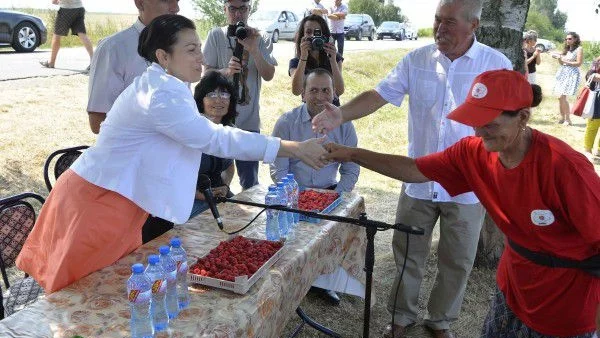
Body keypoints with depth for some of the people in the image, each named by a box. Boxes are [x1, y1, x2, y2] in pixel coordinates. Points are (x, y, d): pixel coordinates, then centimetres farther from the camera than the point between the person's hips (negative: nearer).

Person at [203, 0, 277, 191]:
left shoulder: (261, 39, 4)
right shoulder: (216, 35, 1)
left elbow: (268, 75, -4)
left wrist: (253, 50, -18)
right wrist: (226, 71, -21)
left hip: (249, 120, 1)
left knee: (250, 182, 7)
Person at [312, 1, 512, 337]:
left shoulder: (497, 64, -6)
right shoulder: (417, 60, -3)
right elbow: (379, 95, -7)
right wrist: (342, 114, -25)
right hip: (419, 180, 1)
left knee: (458, 261, 14)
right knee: (408, 253, 14)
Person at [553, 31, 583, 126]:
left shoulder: (579, 49, -2)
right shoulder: (566, 49, 18)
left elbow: (579, 63, -9)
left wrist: (566, 61, -12)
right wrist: (558, 58, 1)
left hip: (572, 74, -7)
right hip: (562, 73, 7)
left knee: (562, 97, -14)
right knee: (560, 97, 2)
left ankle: (568, 119, -4)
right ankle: (562, 118, 13)